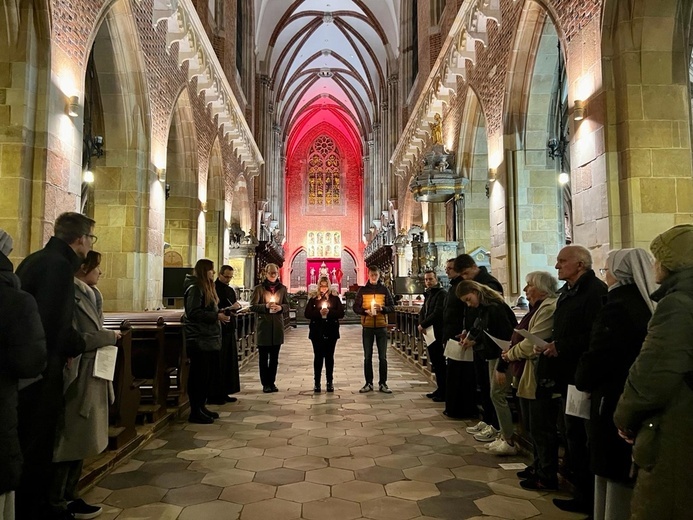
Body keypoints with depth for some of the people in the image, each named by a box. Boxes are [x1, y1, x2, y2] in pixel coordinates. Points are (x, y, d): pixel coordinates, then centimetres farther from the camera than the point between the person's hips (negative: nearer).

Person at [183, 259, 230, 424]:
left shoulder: (206, 287, 18)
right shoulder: (195, 288, -12)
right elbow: (193, 312, -20)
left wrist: (221, 312, 5)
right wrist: (216, 316, -20)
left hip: (210, 338, 10)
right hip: (199, 340, -10)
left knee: (208, 374, 13)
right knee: (199, 375, -4)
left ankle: (201, 406, 23)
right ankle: (195, 412, 4)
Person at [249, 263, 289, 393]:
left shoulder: (282, 288, 9)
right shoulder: (259, 288, 0)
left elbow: (287, 305, 10)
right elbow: (252, 306, -4)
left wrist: (280, 307, -11)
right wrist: (265, 306, -19)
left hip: (277, 327, 3)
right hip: (263, 326, -3)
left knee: (274, 357, 8)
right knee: (263, 357, 2)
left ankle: (272, 382, 18)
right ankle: (265, 384, 11)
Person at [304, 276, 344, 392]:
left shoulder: (335, 298, 6)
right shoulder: (313, 299, 6)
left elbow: (341, 313, -2)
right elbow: (307, 313, -3)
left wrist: (329, 312, -16)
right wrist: (319, 313, -17)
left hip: (331, 331, 0)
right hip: (317, 331, 0)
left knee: (329, 357, 5)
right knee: (318, 357, 1)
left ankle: (330, 382, 13)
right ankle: (317, 383, 7)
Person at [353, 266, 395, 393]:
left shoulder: (384, 290, 5)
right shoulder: (362, 290, 5)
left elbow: (392, 307, 4)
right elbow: (355, 307, 3)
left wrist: (382, 309, -15)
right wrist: (365, 311, -15)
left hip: (381, 326, 0)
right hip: (367, 326, 0)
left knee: (383, 357, 4)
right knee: (367, 357, 6)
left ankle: (383, 383, 12)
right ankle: (368, 383, 15)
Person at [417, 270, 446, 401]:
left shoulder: (441, 293, -11)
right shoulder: (428, 295, 17)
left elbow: (437, 313, -20)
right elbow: (422, 312, 14)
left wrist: (423, 325, -14)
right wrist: (421, 324, -5)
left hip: (438, 334, -9)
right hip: (429, 333, 9)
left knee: (440, 363, -4)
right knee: (434, 362, 14)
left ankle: (443, 392, 2)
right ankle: (440, 388, 23)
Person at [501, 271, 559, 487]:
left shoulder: (549, 308, -19)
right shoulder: (538, 308, 15)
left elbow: (533, 343, -22)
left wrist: (511, 354, -8)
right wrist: (513, 352, 1)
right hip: (530, 378, 11)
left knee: (542, 430, 2)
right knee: (532, 427, 20)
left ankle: (547, 477, 15)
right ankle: (539, 465, 35)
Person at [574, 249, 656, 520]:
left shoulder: (617, 308, -19)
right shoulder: (652, 306, 5)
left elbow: (595, 361, -20)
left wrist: (581, 379, 1)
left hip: (617, 406, -8)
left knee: (615, 483, 6)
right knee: (636, 487, 20)